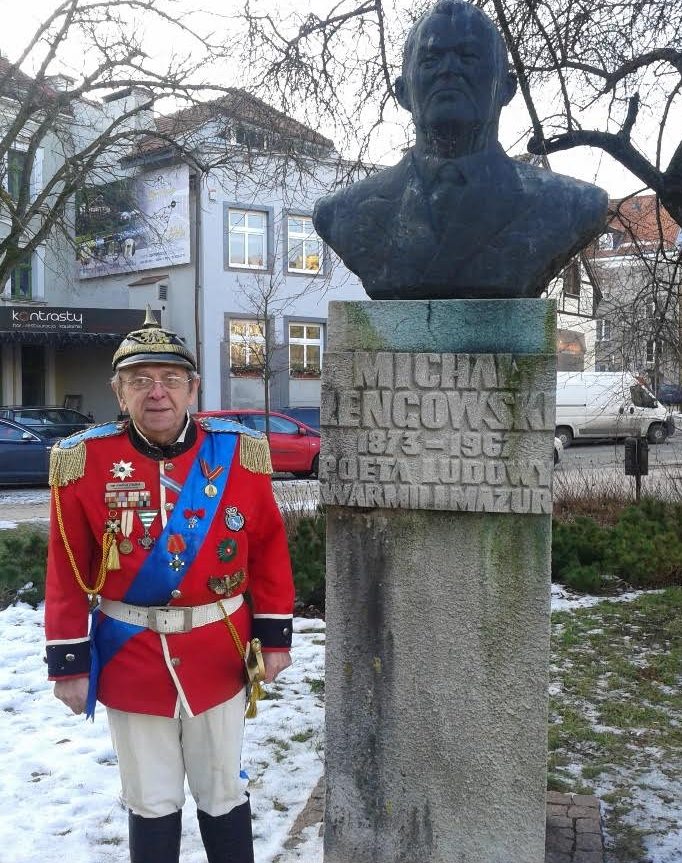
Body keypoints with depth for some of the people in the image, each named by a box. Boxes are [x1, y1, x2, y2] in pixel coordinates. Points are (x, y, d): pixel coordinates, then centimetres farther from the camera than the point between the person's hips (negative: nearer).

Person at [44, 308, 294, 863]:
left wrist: (275, 635, 0)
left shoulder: (238, 453, -6)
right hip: (131, 662, 0)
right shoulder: (86, 462, -8)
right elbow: (67, 570, -4)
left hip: (218, 658, 1)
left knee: (223, 795, 16)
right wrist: (68, 661, -3)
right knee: (152, 804, 15)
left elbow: (269, 547, 0)